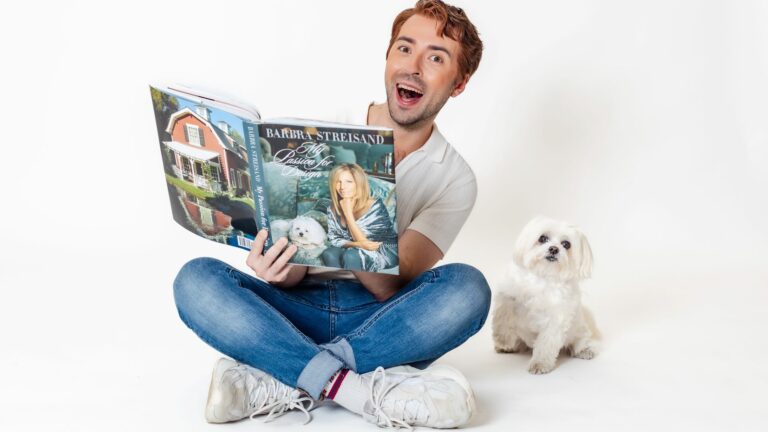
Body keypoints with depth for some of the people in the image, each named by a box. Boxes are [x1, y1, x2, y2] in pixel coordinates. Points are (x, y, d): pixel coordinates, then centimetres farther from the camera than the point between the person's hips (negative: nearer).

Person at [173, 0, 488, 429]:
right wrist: (275, 268, -28)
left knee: (466, 287, -30)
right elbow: (294, 273, -3)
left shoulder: (456, 179, -1)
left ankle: (276, 384, -29)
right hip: (301, 309, 1)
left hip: (378, 321, 0)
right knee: (196, 280, -25)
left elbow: (391, 286, -13)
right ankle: (364, 389, -32)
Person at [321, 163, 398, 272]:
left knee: (350, 255, -32)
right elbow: (334, 239, -5)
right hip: (355, 250, 5)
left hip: (385, 252, -5)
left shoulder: (375, 207, -21)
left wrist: (348, 212, -24)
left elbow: (363, 240, -21)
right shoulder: (334, 208, -5)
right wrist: (357, 244, -24)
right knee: (329, 253, -23)